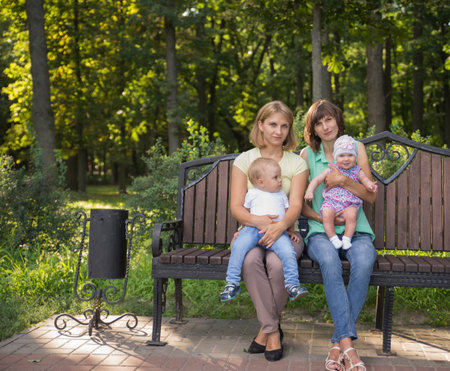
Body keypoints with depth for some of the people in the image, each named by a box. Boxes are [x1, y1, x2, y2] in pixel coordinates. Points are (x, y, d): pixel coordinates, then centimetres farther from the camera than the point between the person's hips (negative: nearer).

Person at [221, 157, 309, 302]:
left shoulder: (281, 194, 25)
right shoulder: (252, 193, 18)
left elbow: (288, 213, 27)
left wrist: (290, 230, 17)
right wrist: (243, 228, 19)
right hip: (253, 229, -1)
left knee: (287, 251, -27)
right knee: (238, 246, -28)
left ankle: (292, 284, -17)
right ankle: (232, 283, -20)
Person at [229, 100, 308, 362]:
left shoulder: (297, 163, 6)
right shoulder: (244, 160, 7)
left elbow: (295, 206, -7)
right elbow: (236, 207, -1)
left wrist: (280, 226, -31)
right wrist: (258, 220, -24)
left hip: (285, 232, 0)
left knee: (277, 263, -34)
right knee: (250, 260, -35)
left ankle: (267, 328, -10)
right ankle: (273, 330, -21)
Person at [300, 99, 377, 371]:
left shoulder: (356, 148, 10)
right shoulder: (307, 155, 10)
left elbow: (371, 196, 5)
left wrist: (343, 181, -12)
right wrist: (321, 217, -8)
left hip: (356, 230, 1)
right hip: (321, 232, 0)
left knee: (364, 261, -35)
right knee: (329, 260, -37)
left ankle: (339, 343, -29)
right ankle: (348, 344, -37)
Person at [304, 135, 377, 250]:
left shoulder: (357, 172, 7)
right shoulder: (330, 170, 6)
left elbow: (366, 181, 5)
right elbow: (316, 180, 8)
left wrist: (370, 186, -19)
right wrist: (309, 191, -7)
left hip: (350, 204, 0)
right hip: (331, 202, 0)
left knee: (351, 214, -30)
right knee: (327, 214, -29)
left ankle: (347, 239, -13)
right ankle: (333, 238, -14)